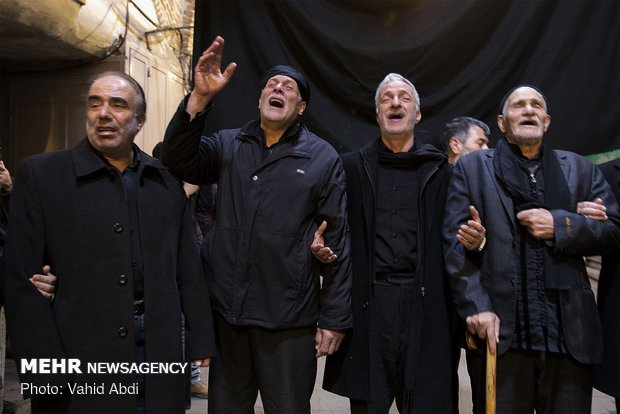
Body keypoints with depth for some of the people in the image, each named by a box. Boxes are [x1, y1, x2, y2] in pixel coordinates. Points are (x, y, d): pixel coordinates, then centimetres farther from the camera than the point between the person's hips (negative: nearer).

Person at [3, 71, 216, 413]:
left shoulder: (166, 181, 6)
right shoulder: (40, 174, -3)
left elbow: (188, 270, 7)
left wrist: (201, 341, 5)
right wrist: (45, 372, -10)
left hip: (159, 348, 3)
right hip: (78, 359, -2)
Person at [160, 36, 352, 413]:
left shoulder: (323, 158, -2)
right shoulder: (229, 145, 7)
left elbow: (337, 241, -4)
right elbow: (179, 163, -9)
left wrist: (335, 318, -5)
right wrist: (200, 97, -20)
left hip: (289, 320, -2)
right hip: (227, 311, 3)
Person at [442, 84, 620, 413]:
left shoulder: (580, 169, 14)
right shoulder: (471, 168, 6)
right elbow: (455, 241, -2)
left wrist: (560, 225, -9)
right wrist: (475, 306, -11)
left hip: (569, 331, 3)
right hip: (499, 329, -2)